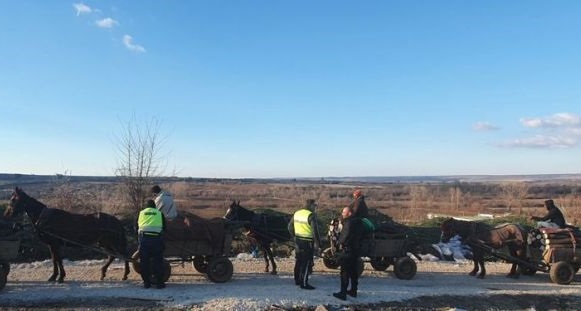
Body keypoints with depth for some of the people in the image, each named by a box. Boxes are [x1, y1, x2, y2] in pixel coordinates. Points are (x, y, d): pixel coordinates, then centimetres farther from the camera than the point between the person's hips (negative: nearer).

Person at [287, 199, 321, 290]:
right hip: (308, 242, -7)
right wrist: (318, 245, -14)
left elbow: (290, 226, 14)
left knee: (298, 261, 18)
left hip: (298, 241, 8)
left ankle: (297, 280, 30)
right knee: (307, 263, 1)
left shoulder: (297, 213, 6)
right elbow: (315, 231, -19)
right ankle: (304, 283, 5)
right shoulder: (311, 216, -17)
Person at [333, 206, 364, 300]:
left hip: (348, 250, -9)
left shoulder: (349, 223, -21)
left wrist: (339, 241, 0)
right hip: (357, 249, 9)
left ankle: (343, 293, -1)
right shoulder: (358, 221, 8)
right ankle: (353, 291, 26)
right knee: (353, 271, 18)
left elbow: (344, 237, -22)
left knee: (345, 272, -4)